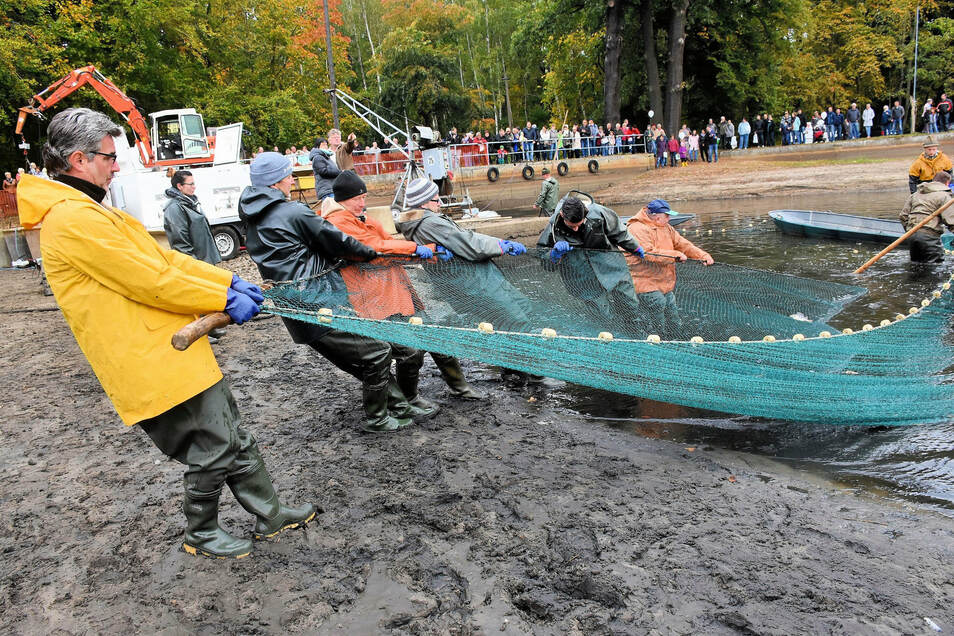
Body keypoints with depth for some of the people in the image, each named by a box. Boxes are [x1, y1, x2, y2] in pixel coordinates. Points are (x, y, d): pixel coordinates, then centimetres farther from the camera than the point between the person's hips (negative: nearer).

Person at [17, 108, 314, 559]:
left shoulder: (93, 212, 16)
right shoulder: (72, 219, -17)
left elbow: (166, 258, 16)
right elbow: (153, 280, -21)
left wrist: (229, 282, 7)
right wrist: (224, 299, -12)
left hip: (172, 352, 10)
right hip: (154, 365, -10)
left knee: (232, 439, 15)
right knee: (213, 449, 2)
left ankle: (269, 516, 27)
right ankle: (200, 535, 24)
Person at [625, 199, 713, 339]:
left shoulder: (666, 228, 15)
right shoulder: (638, 229, -15)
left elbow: (682, 243, 14)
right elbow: (648, 253, -25)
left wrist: (703, 255, 0)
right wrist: (676, 255, -17)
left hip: (666, 286, 9)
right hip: (648, 289, -9)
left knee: (675, 328, 14)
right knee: (657, 332, -7)